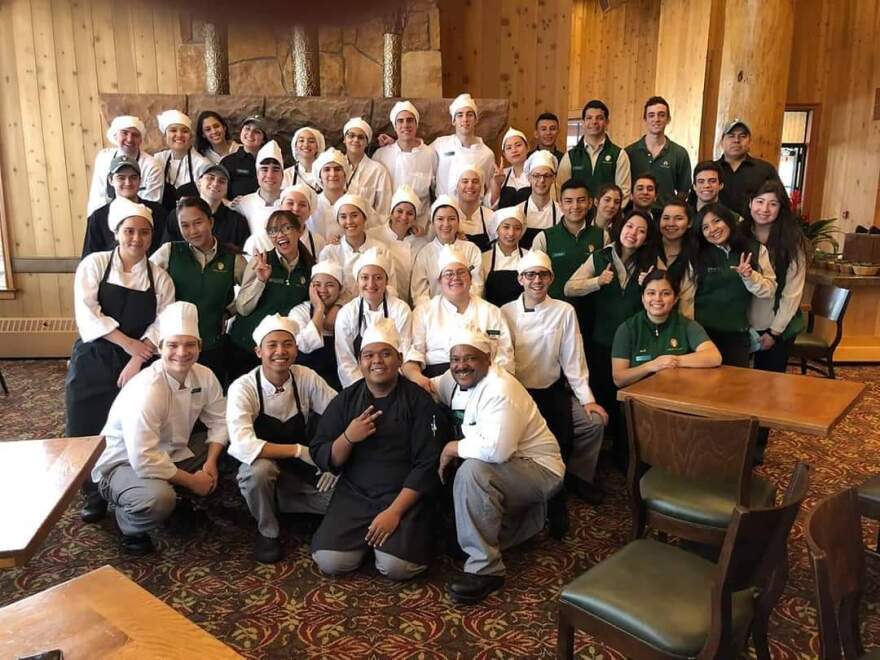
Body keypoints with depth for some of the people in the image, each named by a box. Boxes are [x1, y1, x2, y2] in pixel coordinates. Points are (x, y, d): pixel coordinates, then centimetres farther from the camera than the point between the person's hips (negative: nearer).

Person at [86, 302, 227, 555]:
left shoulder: (204, 376, -11)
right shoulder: (146, 391, -32)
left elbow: (219, 421, 0)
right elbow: (144, 460, -35)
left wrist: (210, 463, -17)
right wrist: (192, 481, -24)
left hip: (171, 453, 7)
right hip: (123, 463, -7)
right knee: (159, 499, -37)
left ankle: (183, 502, 11)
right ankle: (129, 523, 0)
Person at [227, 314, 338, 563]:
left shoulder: (306, 377, -11)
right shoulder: (243, 388, -22)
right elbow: (243, 446, -35)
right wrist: (300, 451, -32)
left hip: (302, 471, 4)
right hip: (261, 474, -4)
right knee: (260, 468, -38)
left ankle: (280, 504, 12)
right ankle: (268, 532, -8)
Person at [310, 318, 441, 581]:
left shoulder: (418, 400, -5)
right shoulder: (345, 399, 4)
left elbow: (427, 464, -9)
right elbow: (322, 459, 2)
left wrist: (395, 511, -17)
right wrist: (348, 438, -18)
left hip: (404, 496, -2)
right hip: (354, 494, 3)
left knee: (396, 566, -23)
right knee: (330, 561, -16)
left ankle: (411, 533, 10)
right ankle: (366, 536, 14)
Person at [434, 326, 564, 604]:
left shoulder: (499, 390, -26)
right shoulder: (456, 379, 1)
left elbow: (496, 450, -37)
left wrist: (453, 448, -23)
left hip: (539, 470, -10)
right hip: (504, 469, 10)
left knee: (472, 472, -31)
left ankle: (484, 568, -20)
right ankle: (523, 513, 19)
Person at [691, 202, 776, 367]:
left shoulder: (756, 250, 3)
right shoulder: (697, 255, 0)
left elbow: (770, 290, 0)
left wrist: (750, 277, -17)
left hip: (737, 334, 1)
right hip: (703, 331, 0)